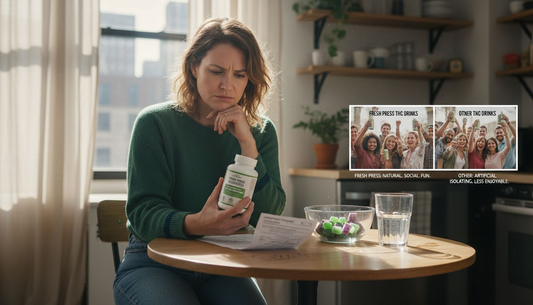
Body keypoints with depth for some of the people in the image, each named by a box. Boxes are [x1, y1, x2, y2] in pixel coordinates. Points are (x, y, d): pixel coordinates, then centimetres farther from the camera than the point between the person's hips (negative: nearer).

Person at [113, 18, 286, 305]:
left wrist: (247, 144, -16)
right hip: (154, 262, -2)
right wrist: (195, 224, -33)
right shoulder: (155, 123, -6)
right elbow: (142, 213, -12)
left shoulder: (261, 131, 3)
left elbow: (271, 218, -6)